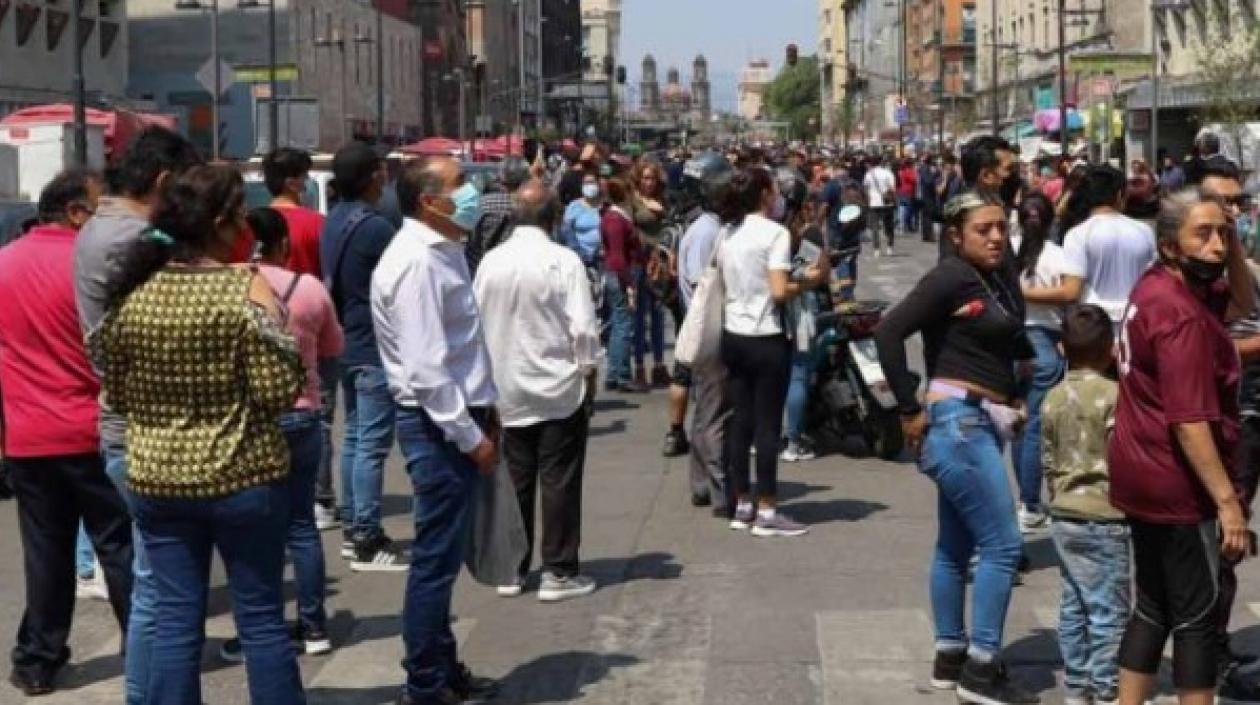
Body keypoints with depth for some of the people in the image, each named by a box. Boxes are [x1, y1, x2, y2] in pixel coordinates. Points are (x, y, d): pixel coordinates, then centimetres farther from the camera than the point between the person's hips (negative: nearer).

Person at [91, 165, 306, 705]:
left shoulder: (131, 292, 0)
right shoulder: (247, 289, -13)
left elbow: (116, 394, 8)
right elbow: (279, 393, -15)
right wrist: (270, 321, -1)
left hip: (157, 480, 4)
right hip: (244, 478, -4)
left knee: (175, 622, 10)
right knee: (261, 618, 8)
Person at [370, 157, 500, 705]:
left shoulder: (444, 250, 11)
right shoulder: (417, 263, -20)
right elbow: (426, 367, -24)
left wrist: (484, 410, 17)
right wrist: (470, 436, -19)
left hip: (458, 417, 10)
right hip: (438, 427, -10)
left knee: (444, 557, 18)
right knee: (436, 559, -1)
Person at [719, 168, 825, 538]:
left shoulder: (728, 234, 8)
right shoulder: (775, 233, -12)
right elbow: (779, 292, -20)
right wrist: (807, 282, -2)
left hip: (733, 336, 7)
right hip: (766, 339, -7)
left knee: (741, 421, 11)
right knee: (767, 424, -1)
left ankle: (743, 506, 17)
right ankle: (766, 512, 2)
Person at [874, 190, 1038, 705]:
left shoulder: (1000, 279, 10)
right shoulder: (951, 277, -14)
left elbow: (1011, 342, 21)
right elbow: (888, 332, -21)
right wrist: (910, 410, -17)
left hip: (980, 424, 9)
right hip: (958, 421, -9)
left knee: (956, 546, 14)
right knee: (1002, 544, -8)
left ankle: (950, 658, 24)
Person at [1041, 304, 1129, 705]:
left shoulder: (1053, 399, 6)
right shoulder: (1113, 396, -13)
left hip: (1064, 516, 7)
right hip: (1103, 517, -7)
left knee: (1073, 606, 13)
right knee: (1109, 609, 0)